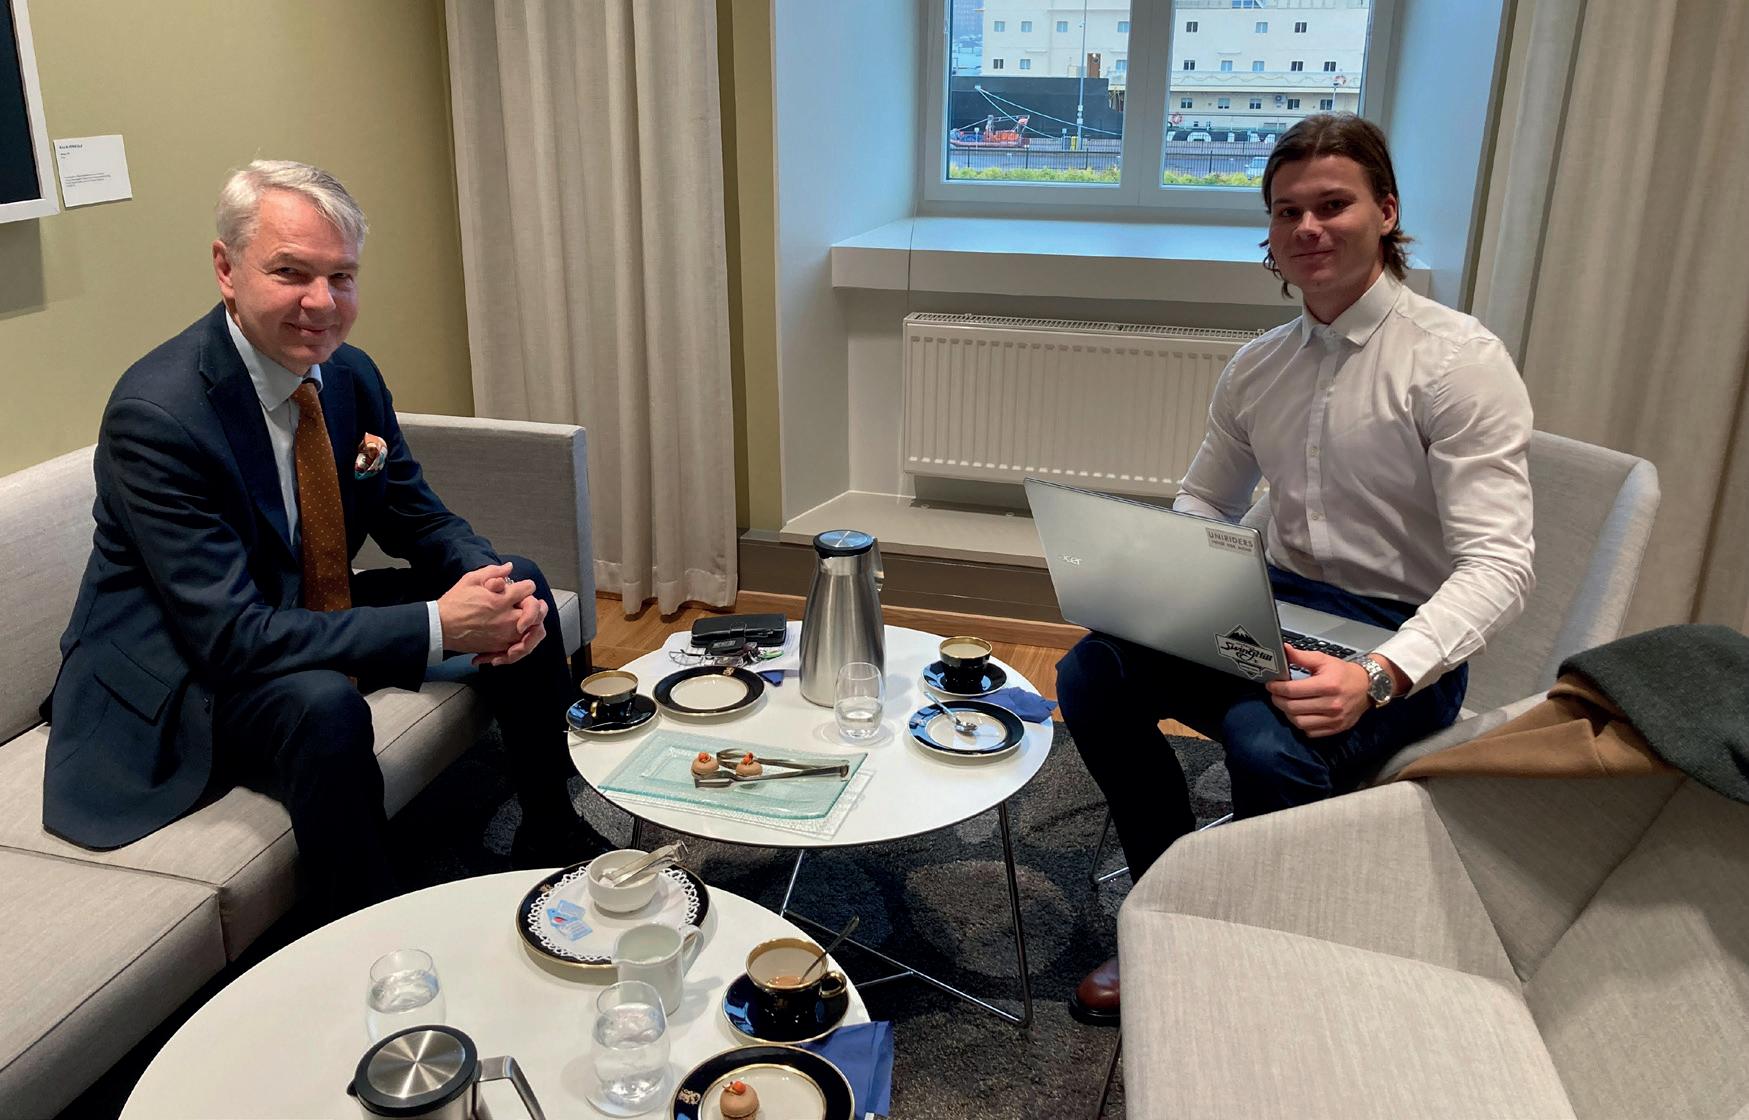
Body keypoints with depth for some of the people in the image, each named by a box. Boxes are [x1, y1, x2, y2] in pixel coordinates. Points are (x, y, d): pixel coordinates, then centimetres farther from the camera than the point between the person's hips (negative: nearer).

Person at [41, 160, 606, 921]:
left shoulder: (350, 373, -5)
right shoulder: (154, 415, -27)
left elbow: (419, 521, 4)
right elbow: (231, 635, -32)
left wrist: (497, 590, -19)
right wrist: (437, 625, -35)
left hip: (308, 618, 8)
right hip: (174, 678, -8)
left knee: (519, 586, 1)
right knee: (325, 707, -38)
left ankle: (550, 830, 15)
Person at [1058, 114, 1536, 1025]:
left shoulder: (1456, 360, -12)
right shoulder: (1258, 366, 8)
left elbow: (1498, 564, -19)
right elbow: (1201, 506, 19)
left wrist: (1379, 677, -36)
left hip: (1400, 642, -6)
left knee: (1269, 743, -35)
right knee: (1091, 673, -14)